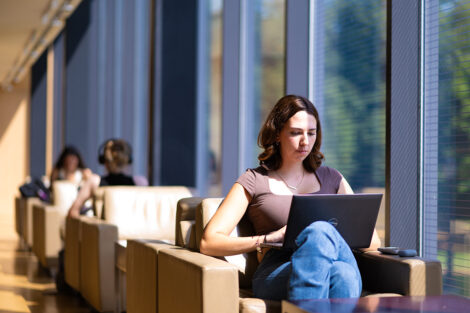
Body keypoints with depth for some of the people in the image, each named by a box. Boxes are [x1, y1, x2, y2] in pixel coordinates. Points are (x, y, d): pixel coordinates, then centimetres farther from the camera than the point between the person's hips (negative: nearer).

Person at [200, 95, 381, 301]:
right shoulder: (253, 181, 14)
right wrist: (269, 239, -10)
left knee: (344, 274, -38)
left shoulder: (330, 179, 25)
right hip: (275, 275, -3)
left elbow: (373, 241, 22)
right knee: (321, 230, -37)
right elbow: (208, 243, 3)